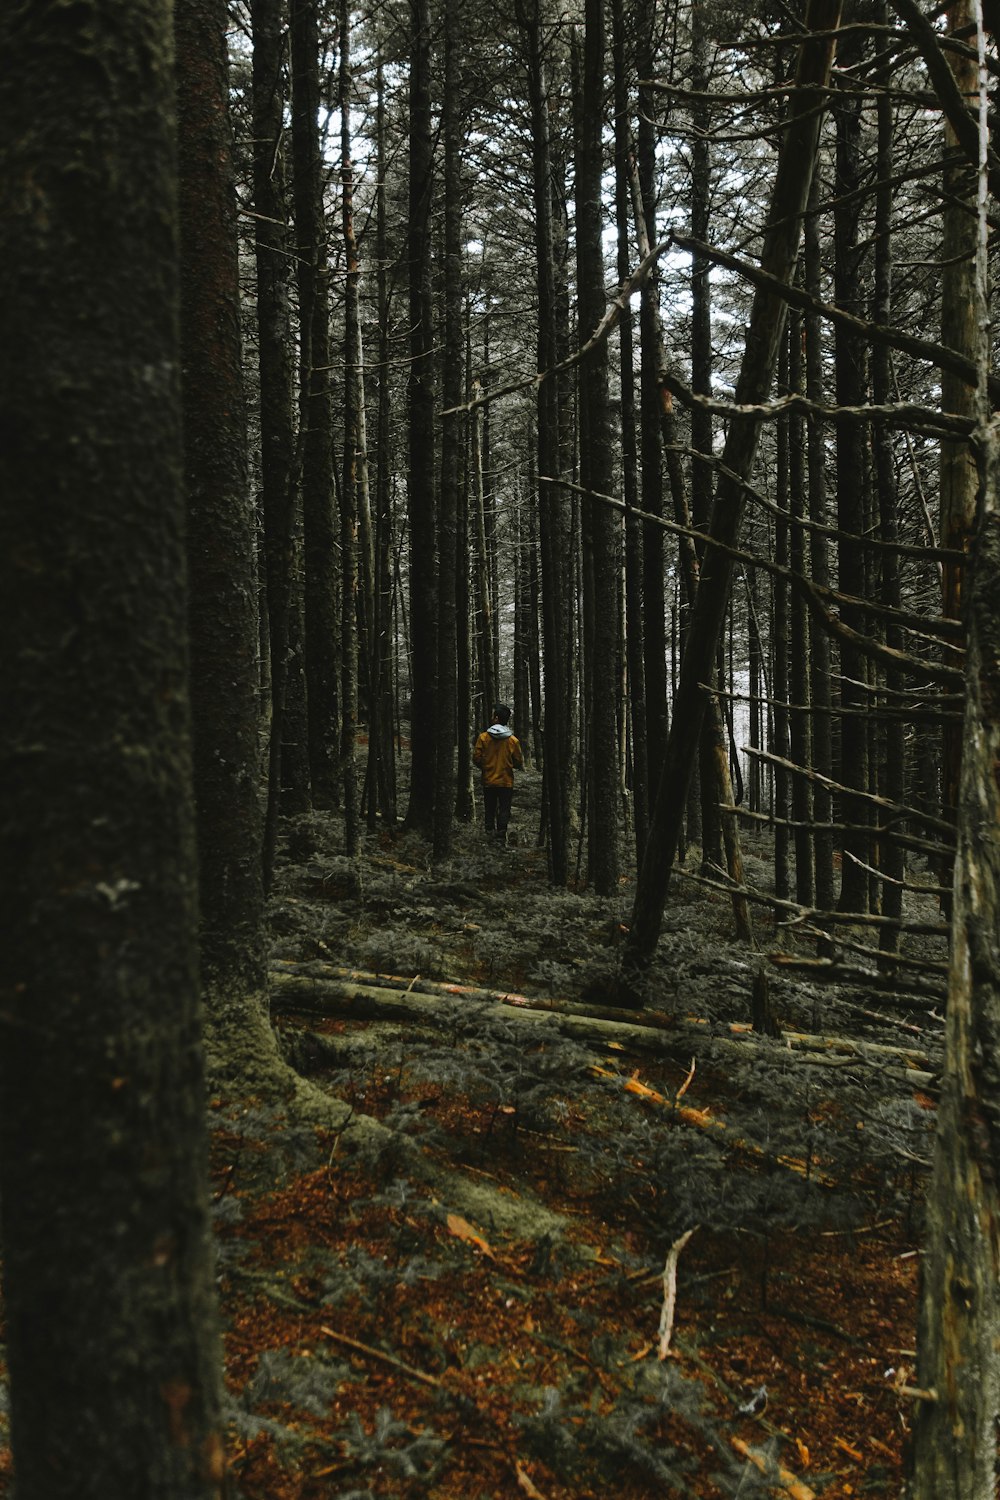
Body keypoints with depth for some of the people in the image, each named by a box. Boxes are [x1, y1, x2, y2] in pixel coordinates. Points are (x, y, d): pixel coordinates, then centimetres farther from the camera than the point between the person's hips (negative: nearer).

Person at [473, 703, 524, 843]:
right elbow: (519, 762, -4)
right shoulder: (512, 740, -9)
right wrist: (520, 767, 19)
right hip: (506, 782, -1)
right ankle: (501, 836, 2)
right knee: (504, 810, 6)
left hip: (488, 781, 1)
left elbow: (476, 758, -7)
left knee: (490, 809, 14)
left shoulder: (483, 737, -10)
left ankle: (489, 831, 17)